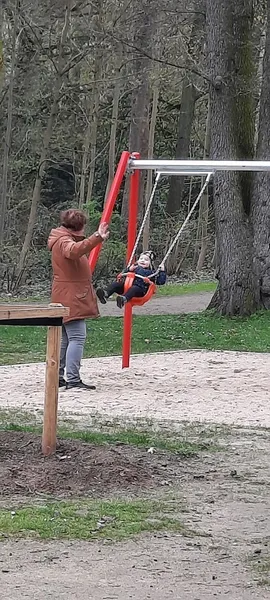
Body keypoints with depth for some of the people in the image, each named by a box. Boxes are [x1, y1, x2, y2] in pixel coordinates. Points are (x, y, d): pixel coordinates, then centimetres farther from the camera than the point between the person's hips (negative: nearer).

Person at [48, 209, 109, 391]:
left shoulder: (64, 240, 17)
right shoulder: (65, 241, -15)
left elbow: (78, 252, 36)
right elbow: (74, 251, -40)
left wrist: (96, 239, 37)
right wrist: (96, 239, -51)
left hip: (67, 299, 11)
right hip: (71, 299, -11)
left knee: (65, 338, 14)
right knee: (77, 338, -14)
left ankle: (57, 377, 17)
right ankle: (73, 379, -19)